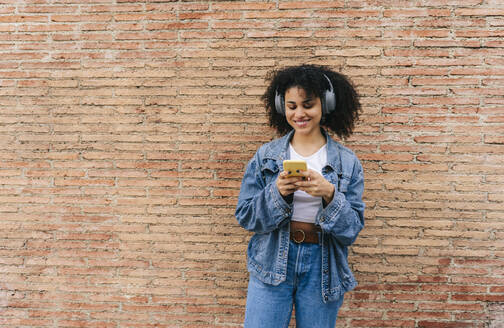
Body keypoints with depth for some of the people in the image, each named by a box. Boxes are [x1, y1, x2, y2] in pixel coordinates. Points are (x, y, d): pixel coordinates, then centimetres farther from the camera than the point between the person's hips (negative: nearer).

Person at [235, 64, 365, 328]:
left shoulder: (347, 162, -2)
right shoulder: (266, 156, -1)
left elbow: (353, 229, -5)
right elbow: (244, 216, -4)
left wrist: (330, 194, -22)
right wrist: (277, 192, -21)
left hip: (322, 268, 1)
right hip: (271, 262, 0)